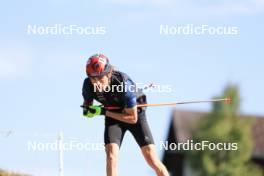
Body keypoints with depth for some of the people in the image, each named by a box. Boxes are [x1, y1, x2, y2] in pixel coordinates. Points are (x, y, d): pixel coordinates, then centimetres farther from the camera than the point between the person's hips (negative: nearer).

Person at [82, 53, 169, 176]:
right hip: (112, 116, 3)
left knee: (152, 159, -8)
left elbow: (133, 118, -26)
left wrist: (104, 112, -29)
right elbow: (87, 103, 0)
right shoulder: (88, 85, -23)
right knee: (111, 155, -18)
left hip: (135, 113, -3)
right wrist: (87, 110, -24)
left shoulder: (124, 83, -35)